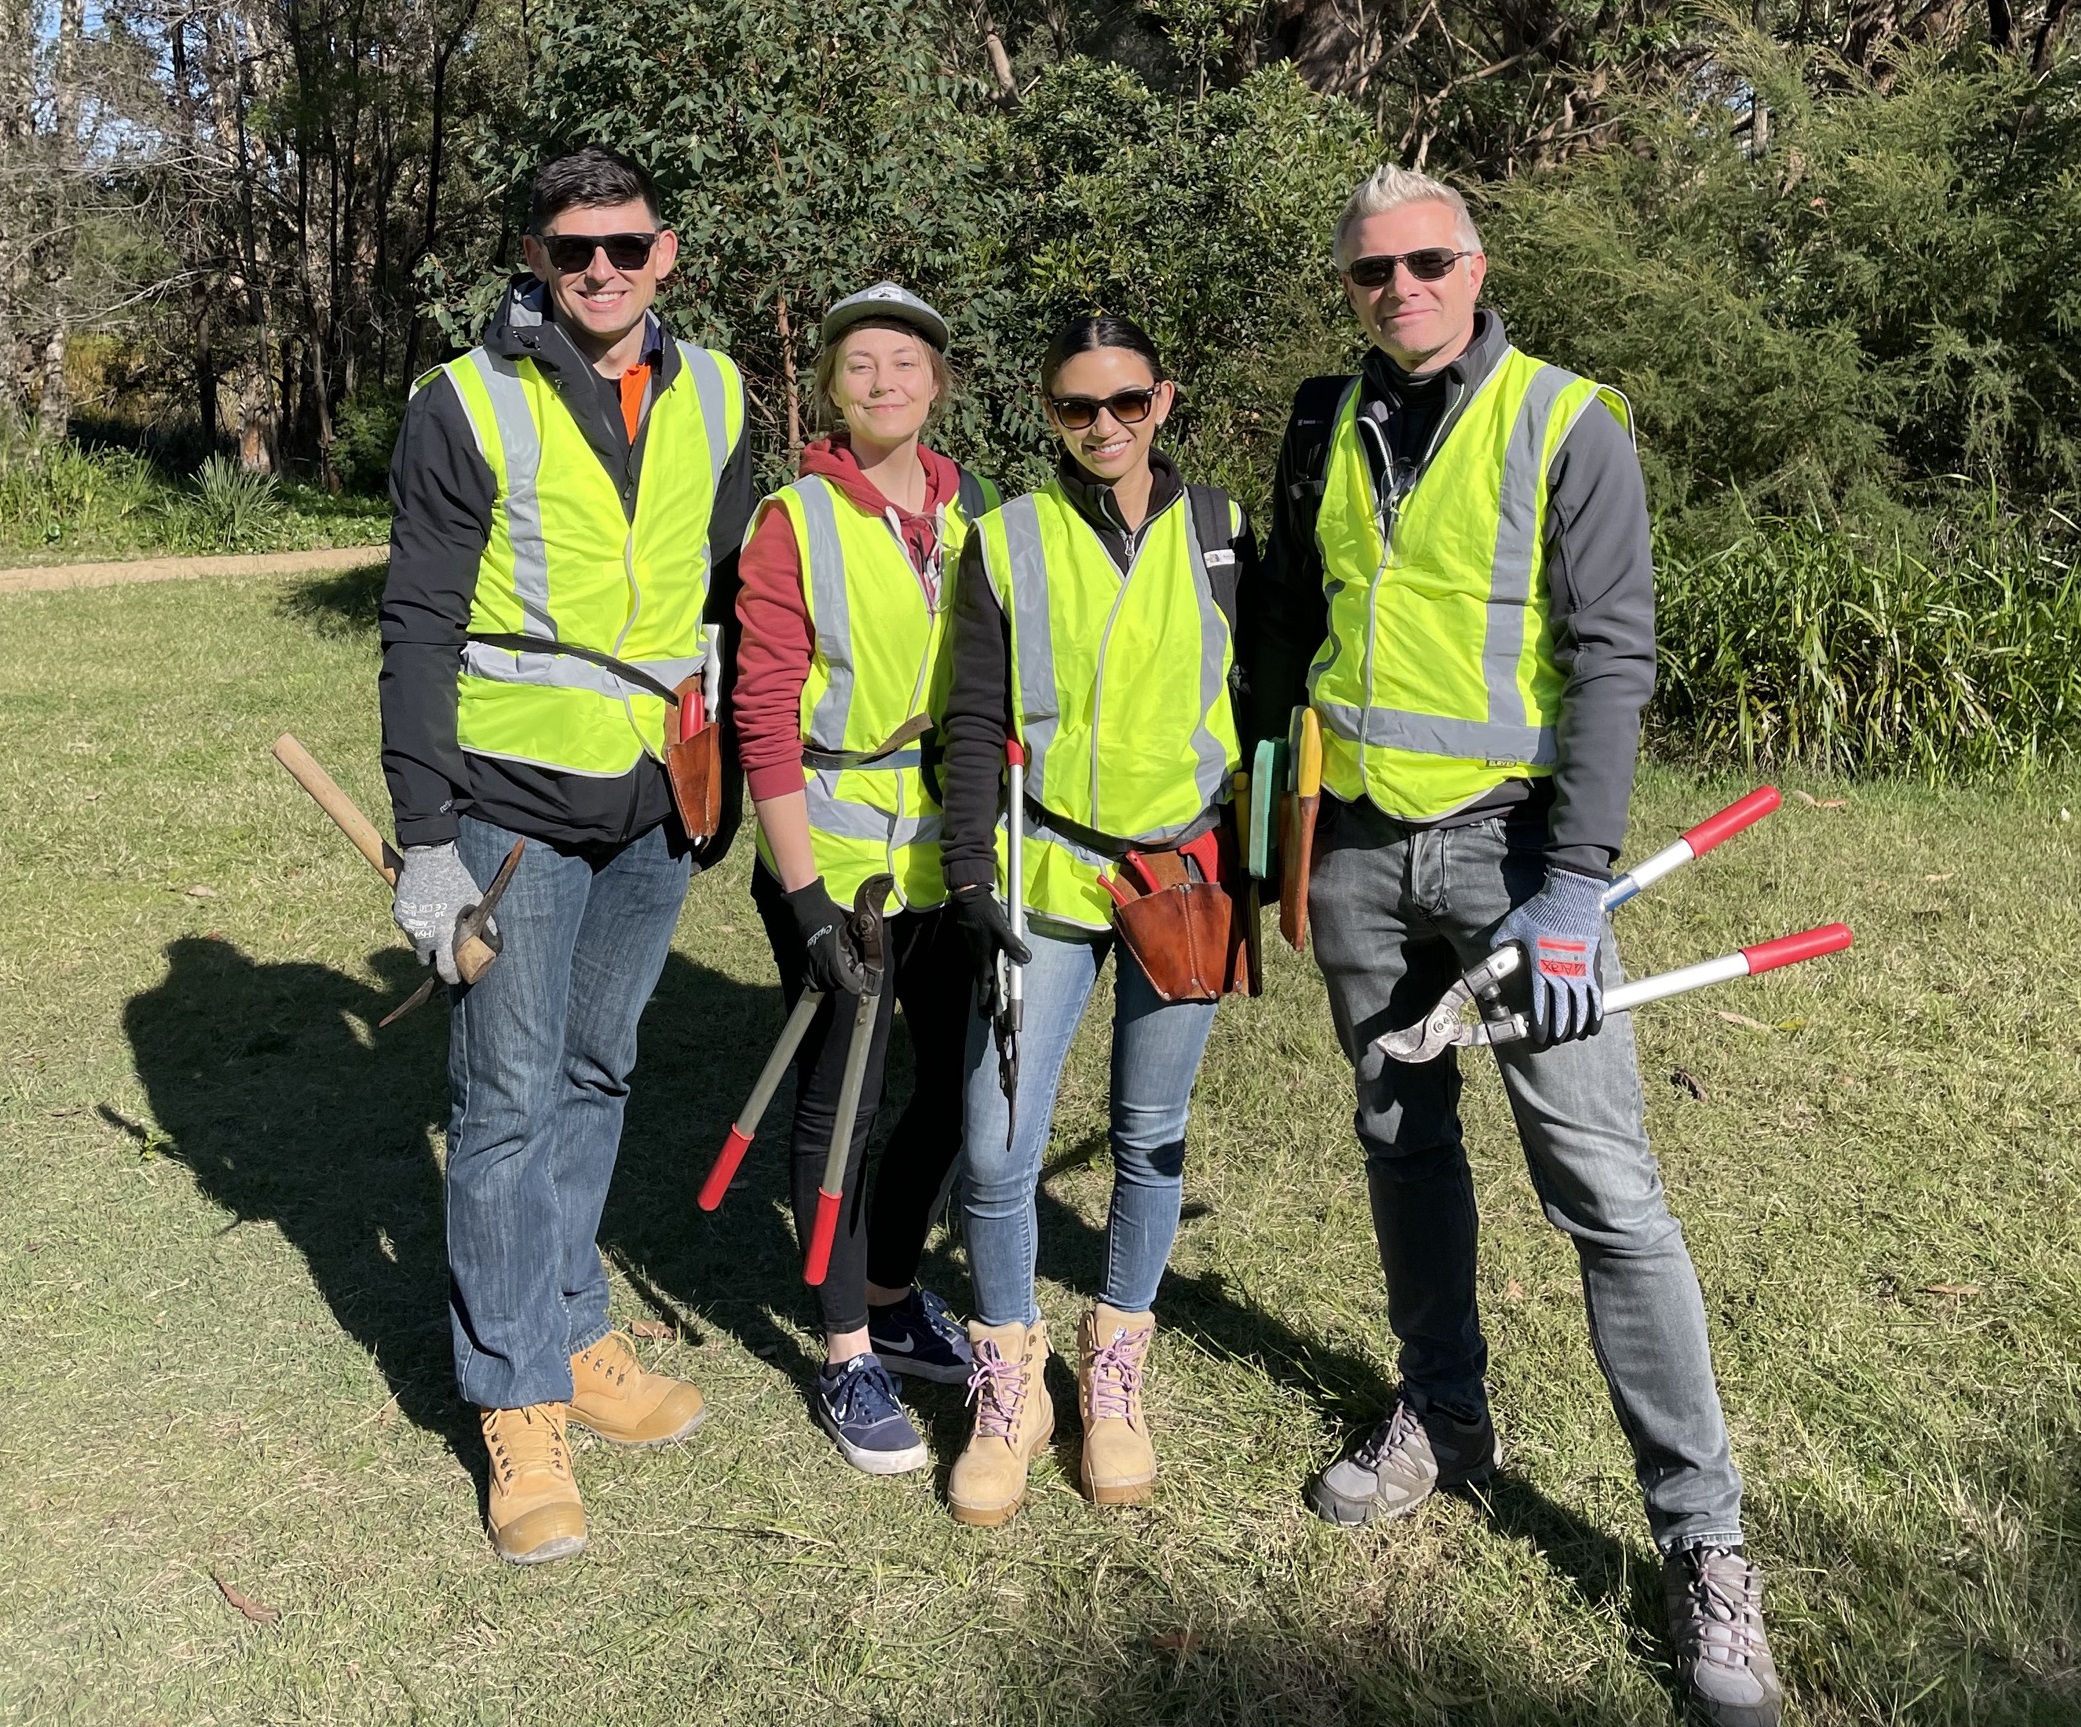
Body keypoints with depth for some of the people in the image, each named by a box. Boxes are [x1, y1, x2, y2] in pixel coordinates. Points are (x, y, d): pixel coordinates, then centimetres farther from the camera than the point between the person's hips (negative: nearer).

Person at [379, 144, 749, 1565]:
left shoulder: (712, 396, 5)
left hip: (658, 806, 4)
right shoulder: (468, 406, -7)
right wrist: (425, 841, -11)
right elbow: (420, 635, -8)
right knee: (510, 1103, 0)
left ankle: (572, 1336, 30)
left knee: (597, 1077, 15)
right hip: (518, 806, -4)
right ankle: (520, 1407, 12)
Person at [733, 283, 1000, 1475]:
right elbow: (766, 720, -11)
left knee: (965, 1084, 13)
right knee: (839, 1104, 4)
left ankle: (893, 1296, 36)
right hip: (835, 861, -5)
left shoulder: (975, 513, 5)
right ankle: (850, 1359, 20)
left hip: (952, 855, 5)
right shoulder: (795, 523, -8)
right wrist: (806, 902, -16)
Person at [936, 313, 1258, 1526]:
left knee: (1151, 1137, 10)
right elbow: (975, 726, 0)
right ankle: (1010, 1388, 17)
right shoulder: (1009, 543, 1)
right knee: (997, 1147, -5)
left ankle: (1116, 1372, 30)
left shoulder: (1220, 532, 4)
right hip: (1049, 876, -1)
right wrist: (972, 874, -8)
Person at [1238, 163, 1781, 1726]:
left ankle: (1704, 1544, 5)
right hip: (1359, 847, 5)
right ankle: (1447, 1419, 35)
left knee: (1605, 1187, -6)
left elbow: (1613, 658, -11)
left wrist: (1574, 888, -18)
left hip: (1510, 838, -5)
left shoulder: (1569, 426, -6)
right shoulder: (1327, 425, 8)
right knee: (1403, 1142, 15)